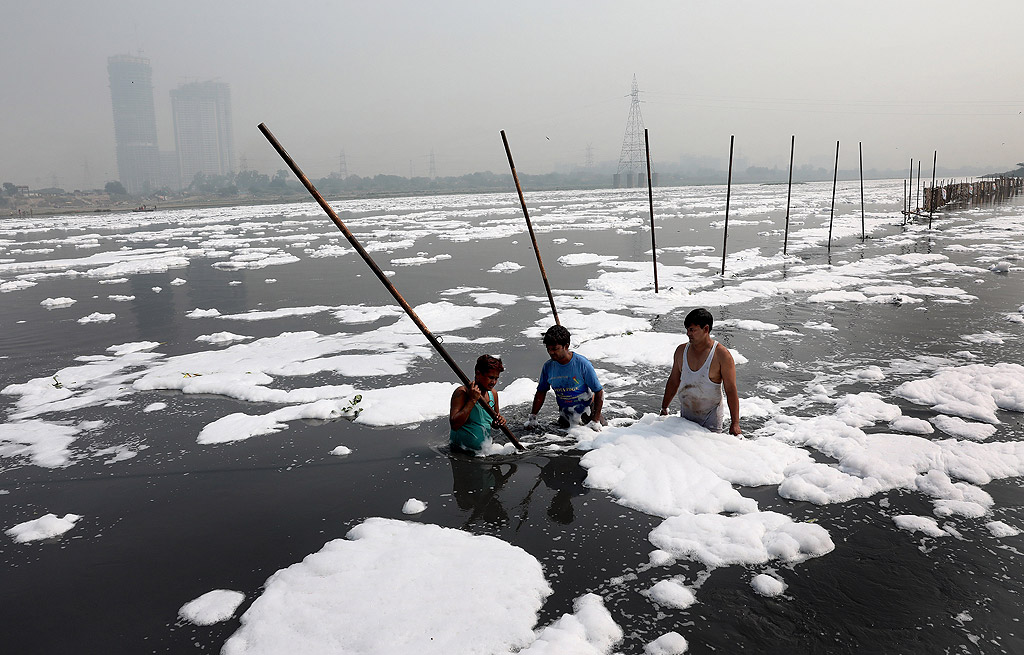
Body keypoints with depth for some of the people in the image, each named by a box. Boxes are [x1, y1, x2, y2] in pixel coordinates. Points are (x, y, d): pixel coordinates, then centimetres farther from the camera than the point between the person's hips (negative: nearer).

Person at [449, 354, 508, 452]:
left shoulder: (493, 394, 4)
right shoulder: (462, 393, -17)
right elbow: (454, 425, -28)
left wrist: (499, 421, -6)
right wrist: (472, 400, -27)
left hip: (484, 448, 7)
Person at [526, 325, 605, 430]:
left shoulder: (583, 364, -22)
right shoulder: (548, 367, -9)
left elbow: (599, 392, -17)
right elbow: (541, 392, 5)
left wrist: (596, 420, -22)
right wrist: (532, 417, 1)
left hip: (586, 409, -3)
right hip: (565, 412, 3)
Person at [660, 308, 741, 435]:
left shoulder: (722, 355, -14)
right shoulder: (681, 350, 0)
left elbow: (731, 391, -14)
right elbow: (673, 381, 11)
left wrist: (735, 424, -18)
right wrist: (664, 409, 14)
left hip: (711, 417, -4)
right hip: (686, 415, 4)